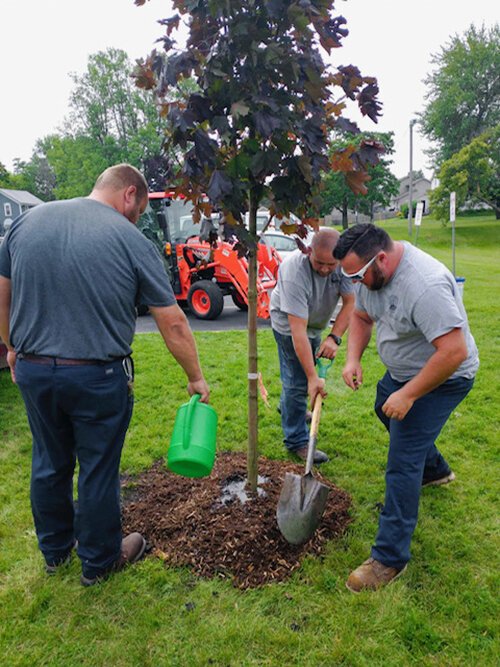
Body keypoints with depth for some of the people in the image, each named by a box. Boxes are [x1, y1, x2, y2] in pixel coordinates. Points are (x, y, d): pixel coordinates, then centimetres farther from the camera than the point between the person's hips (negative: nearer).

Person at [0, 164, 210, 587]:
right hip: (98, 377, -5)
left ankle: (55, 550, 42)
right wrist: (196, 378, 1)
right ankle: (99, 560, 33)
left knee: (50, 464, 21)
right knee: (98, 471, 12)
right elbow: (173, 323, -9)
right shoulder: (131, 241, -11)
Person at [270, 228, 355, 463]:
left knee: (307, 363, 24)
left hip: (316, 322, 7)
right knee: (298, 380, -9)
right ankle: (297, 441, 6)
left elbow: (350, 302, -17)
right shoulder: (294, 272, -41)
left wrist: (334, 337, -30)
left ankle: (287, 406, 52)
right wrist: (313, 377, -42)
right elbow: (298, 329, -42)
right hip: (288, 323, -7)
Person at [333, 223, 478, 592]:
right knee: (386, 412, 31)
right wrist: (353, 359, -9)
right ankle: (435, 471, 56)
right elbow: (361, 316, 6)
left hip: (441, 378, -9)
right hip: (402, 370, 10)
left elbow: (454, 351, -37)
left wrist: (408, 395, -31)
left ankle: (390, 558, 4)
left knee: (403, 462, -10)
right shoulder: (375, 271, -8)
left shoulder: (425, 285, -36)